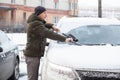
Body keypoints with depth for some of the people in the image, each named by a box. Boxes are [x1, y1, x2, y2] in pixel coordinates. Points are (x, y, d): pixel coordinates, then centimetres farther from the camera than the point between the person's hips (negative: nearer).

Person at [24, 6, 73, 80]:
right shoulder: (35, 24, -19)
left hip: (35, 54, 10)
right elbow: (48, 33, -30)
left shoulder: (37, 22, 12)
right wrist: (64, 39, -33)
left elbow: (43, 25, 33)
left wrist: (52, 26, 10)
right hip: (32, 55, -10)